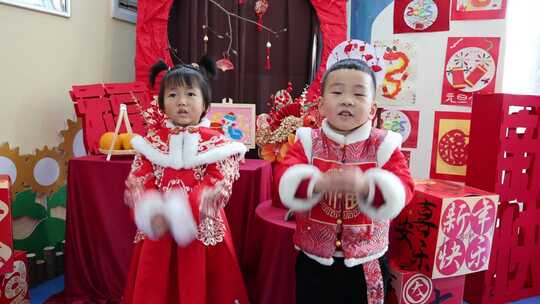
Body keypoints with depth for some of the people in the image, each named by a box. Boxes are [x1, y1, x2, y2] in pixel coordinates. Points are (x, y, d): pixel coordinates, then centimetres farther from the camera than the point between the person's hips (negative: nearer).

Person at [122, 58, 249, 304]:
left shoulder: (216, 143, -5)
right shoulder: (152, 141, 4)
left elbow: (218, 188, -14)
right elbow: (136, 182, -3)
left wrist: (182, 212, -28)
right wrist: (151, 213, -22)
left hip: (202, 230, -2)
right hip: (157, 229, 3)